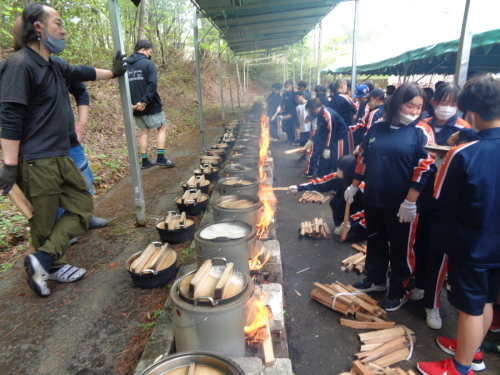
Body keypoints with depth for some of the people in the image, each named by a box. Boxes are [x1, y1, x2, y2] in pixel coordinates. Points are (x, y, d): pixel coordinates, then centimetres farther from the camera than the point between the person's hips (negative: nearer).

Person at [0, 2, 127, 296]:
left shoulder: (54, 67, 13)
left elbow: (82, 72, 34)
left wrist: (113, 73, 48)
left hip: (61, 156, 9)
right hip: (37, 161, -9)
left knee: (82, 207, 10)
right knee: (45, 222, 2)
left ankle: (45, 261, 15)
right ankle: (52, 264, 19)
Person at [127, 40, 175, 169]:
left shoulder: (126, 65, 10)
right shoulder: (148, 63, -8)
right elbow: (152, 84, -21)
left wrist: (132, 103, 0)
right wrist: (145, 101, -21)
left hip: (136, 106, 6)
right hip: (151, 105, -6)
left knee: (144, 131, 13)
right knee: (162, 128, 7)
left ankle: (145, 161, 13)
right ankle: (161, 158, 0)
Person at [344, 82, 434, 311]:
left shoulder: (421, 132, -7)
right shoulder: (377, 128, 5)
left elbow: (424, 168, -12)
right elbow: (363, 158, 12)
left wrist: (410, 202, -17)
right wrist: (354, 187, 14)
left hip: (401, 204, -4)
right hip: (373, 200, 5)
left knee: (401, 248, 8)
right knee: (375, 241, 19)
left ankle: (399, 292, 27)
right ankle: (375, 279, 39)